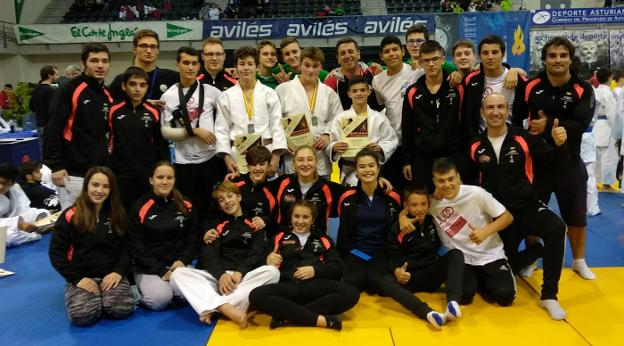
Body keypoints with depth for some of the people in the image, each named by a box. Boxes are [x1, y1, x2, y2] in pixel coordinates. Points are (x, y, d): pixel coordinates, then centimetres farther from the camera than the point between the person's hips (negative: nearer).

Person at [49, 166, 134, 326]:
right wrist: (77, 278, -12)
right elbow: (56, 252, -2)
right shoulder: (70, 216, -2)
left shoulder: (118, 215, 8)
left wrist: (119, 271, -11)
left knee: (122, 310, -26)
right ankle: (94, 298, 6)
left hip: (111, 275, 2)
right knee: (83, 315, -29)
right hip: (81, 277, -2)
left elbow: (127, 247, 6)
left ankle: (103, 298, 8)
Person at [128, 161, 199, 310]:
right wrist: (161, 270, -14)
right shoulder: (139, 207, -5)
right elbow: (136, 245, -6)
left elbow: (193, 237, 9)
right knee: (159, 299, -27)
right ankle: (141, 291, 5)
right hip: (148, 268, -2)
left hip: (178, 265, 2)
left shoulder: (187, 205, 5)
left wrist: (183, 260, -9)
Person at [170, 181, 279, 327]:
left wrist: (240, 273, -19)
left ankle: (212, 308, -33)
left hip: (246, 277, -1)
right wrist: (221, 275, -18)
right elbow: (208, 253, 3)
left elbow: (257, 254, 1)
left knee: (272, 271, -31)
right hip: (217, 277, 1)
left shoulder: (254, 224, 13)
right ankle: (227, 309, -41)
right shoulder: (217, 225, 17)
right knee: (179, 274, -21)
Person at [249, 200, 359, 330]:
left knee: (351, 293, -30)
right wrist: (268, 262, -12)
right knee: (257, 295, -32)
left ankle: (286, 317, -28)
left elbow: (337, 268, 12)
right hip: (287, 288, -1)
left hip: (316, 288, 1)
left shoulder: (323, 240, 23)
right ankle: (321, 319, -33)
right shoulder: (279, 238, 22)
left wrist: (315, 270, -6)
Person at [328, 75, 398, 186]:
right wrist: (334, 147, -21)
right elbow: (330, 144, 1)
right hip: (348, 172, 0)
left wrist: (380, 148, -15)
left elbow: (392, 141, 3)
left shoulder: (379, 118, 3)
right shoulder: (340, 118, 3)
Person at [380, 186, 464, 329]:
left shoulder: (434, 221, 6)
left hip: (433, 274, 2)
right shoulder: (398, 229, -2)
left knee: (456, 254, -20)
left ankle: (453, 302, -40)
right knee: (385, 281, -33)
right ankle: (428, 313, -53)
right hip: (410, 277, -2)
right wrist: (397, 271, -26)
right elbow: (393, 257, -5)